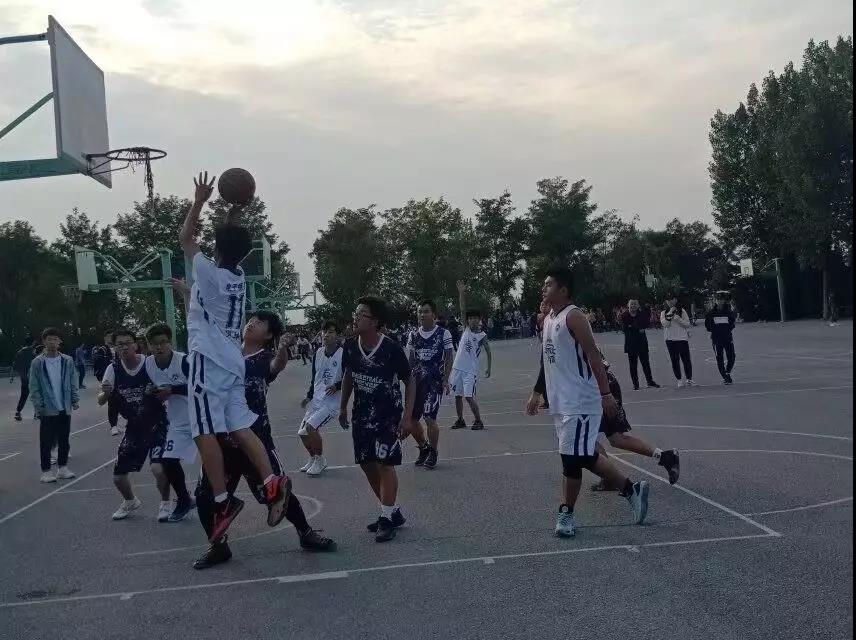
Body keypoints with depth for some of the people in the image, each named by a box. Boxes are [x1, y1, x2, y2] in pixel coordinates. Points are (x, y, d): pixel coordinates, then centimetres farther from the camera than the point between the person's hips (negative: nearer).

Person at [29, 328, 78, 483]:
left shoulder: (67, 361, 3)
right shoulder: (37, 363, -5)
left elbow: (73, 382, 7)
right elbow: (34, 388, -5)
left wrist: (75, 399, -2)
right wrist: (39, 406, -11)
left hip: (65, 409, 3)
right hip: (47, 410, -3)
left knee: (64, 440, 11)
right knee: (46, 441, 3)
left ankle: (63, 467, 22)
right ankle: (46, 471, 11)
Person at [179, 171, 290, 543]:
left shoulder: (208, 272, -7)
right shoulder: (239, 275, 11)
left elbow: (185, 239, 7)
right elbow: (231, 245, 30)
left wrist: (200, 201, 12)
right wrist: (233, 217, 26)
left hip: (209, 361, -7)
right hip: (233, 361, 8)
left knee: (206, 432, -8)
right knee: (239, 428, 5)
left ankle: (223, 502, -8)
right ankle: (271, 482, -8)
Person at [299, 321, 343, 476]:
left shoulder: (343, 354, -14)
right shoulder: (318, 353, 6)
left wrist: (337, 386, -22)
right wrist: (309, 396, 16)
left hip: (332, 402, -7)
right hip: (316, 401, 7)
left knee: (310, 427, -21)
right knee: (302, 432, 8)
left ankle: (320, 460, 1)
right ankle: (313, 458, 32)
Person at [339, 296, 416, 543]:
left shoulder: (392, 349, -21)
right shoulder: (350, 347, -7)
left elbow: (409, 382, -10)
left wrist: (407, 417, -15)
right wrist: (343, 407, 14)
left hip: (389, 414, -6)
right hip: (362, 413, 6)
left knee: (385, 464, -8)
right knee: (367, 464, 9)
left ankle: (387, 519, 2)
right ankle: (392, 511, 24)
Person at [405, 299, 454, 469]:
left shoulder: (443, 334, -3)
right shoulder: (413, 335, 8)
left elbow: (449, 358, -1)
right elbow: (410, 359, 13)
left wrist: (445, 380, -8)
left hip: (435, 381, -5)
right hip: (416, 382, 5)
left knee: (429, 418, -12)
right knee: (411, 418, 4)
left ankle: (433, 452, 8)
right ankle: (423, 447, 27)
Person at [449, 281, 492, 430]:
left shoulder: (482, 336, -4)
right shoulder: (466, 328, 5)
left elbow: (488, 352, 3)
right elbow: (462, 309, 0)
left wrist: (489, 369, -2)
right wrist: (461, 293, -9)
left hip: (470, 370, -5)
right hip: (457, 367, 5)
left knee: (469, 397, -10)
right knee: (457, 396, 9)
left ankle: (478, 421, 2)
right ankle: (460, 420, 21)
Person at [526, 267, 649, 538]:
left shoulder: (573, 316, -13)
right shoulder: (547, 320, 14)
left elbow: (593, 356, -18)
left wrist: (606, 394, -22)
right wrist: (537, 393, 23)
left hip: (580, 402, -9)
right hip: (561, 402, 10)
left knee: (572, 459, -5)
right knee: (584, 456, 12)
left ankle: (566, 514, 7)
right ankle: (631, 489, 24)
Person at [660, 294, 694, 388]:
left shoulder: (682, 311, 6)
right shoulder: (664, 313, 8)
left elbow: (687, 324, 1)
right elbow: (664, 324, -8)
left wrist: (679, 319, -15)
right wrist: (670, 313, -13)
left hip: (682, 338, -1)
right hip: (670, 339, 1)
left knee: (686, 359, -2)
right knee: (674, 360, 2)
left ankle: (689, 379, 7)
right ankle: (679, 380, 8)